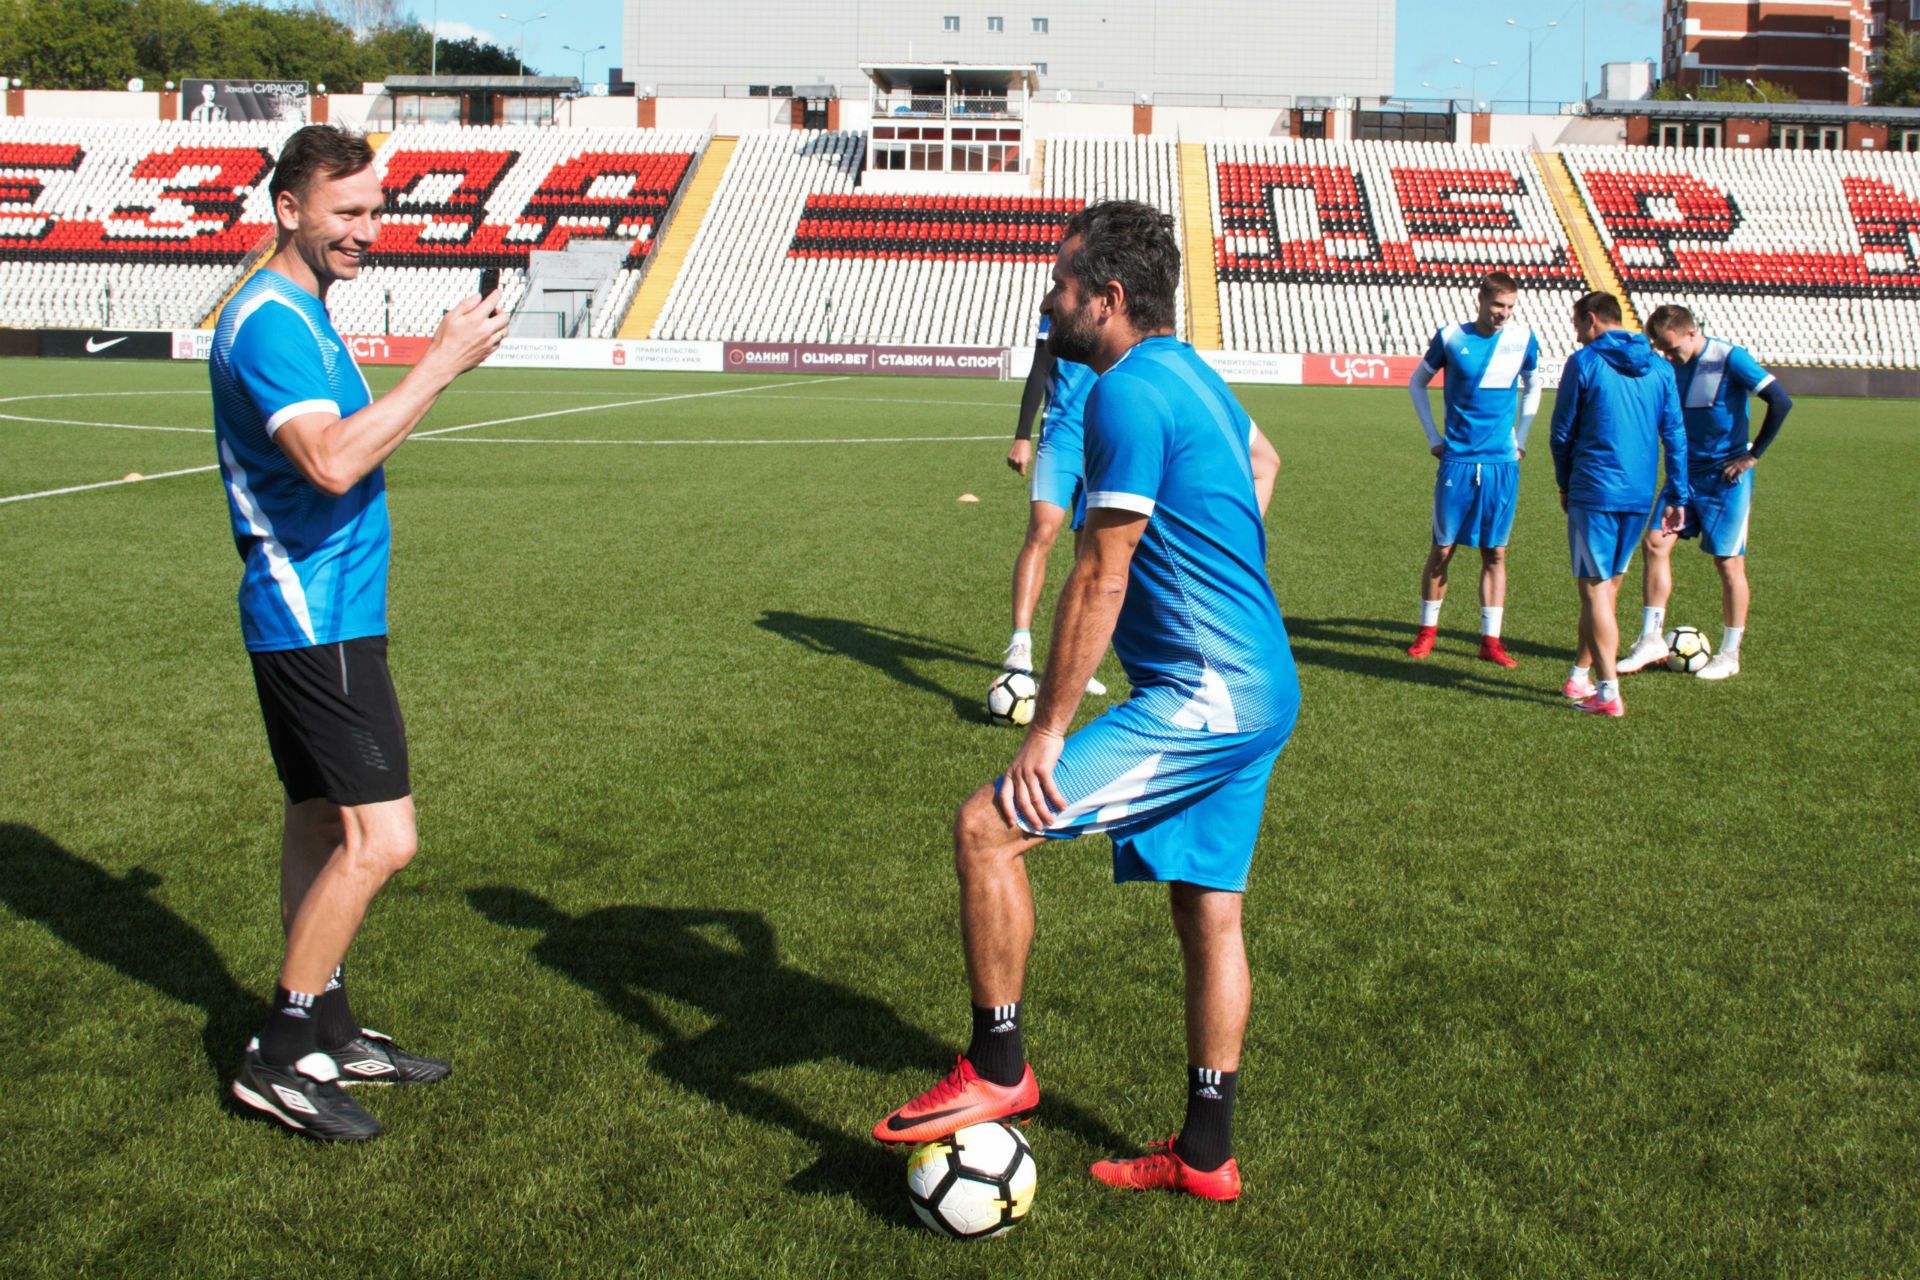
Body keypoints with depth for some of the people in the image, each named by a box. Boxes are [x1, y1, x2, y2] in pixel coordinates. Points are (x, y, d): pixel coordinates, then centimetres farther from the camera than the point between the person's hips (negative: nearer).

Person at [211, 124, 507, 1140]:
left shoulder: (301, 315, 17)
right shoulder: (269, 319, -16)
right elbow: (332, 463, -30)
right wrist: (440, 364, -26)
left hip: (318, 615, 11)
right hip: (316, 622, -11)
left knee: (321, 825, 15)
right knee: (379, 838, -11)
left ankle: (327, 1033, 26)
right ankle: (280, 1056, -1)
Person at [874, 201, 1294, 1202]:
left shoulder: (1129, 394, -16)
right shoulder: (1191, 375, 15)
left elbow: (1099, 579, -18)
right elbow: (1260, 459, 38)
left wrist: (1047, 731, -14)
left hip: (1202, 699, -11)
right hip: (1259, 691, 11)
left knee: (987, 827, -12)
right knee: (1208, 915, 15)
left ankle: (996, 1071, 0)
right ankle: (1205, 1155, 25)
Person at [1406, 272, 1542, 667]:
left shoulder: (1523, 338, 2)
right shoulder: (1451, 337, -3)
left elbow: (1532, 386, 20)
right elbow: (1417, 383, 11)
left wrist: (1521, 438, 12)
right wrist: (1434, 437, 5)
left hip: (1502, 462, 1)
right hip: (1458, 459, -1)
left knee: (1495, 553, 2)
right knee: (1442, 549, 1)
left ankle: (1490, 639, 8)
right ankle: (1427, 630, 17)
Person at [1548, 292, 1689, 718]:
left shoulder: (1584, 362, -4)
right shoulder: (1660, 368, 10)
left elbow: (1563, 432, 0)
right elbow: (1675, 437, 10)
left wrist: (1565, 486, 13)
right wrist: (1677, 497, 14)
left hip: (1594, 491, -5)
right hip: (1640, 495, 5)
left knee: (1596, 589, -2)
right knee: (1608, 585, 15)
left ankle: (1609, 693, -7)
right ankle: (1579, 676, 25)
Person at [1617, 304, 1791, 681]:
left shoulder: (1729, 359, -16)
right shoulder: (1671, 367, 3)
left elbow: (1781, 402, -18)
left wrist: (1752, 455, -14)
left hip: (1724, 478, -6)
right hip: (1685, 473, 6)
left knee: (1728, 562, 0)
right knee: (1656, 544, -4)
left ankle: (1730, 655, 11)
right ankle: (1651, 641, 4)